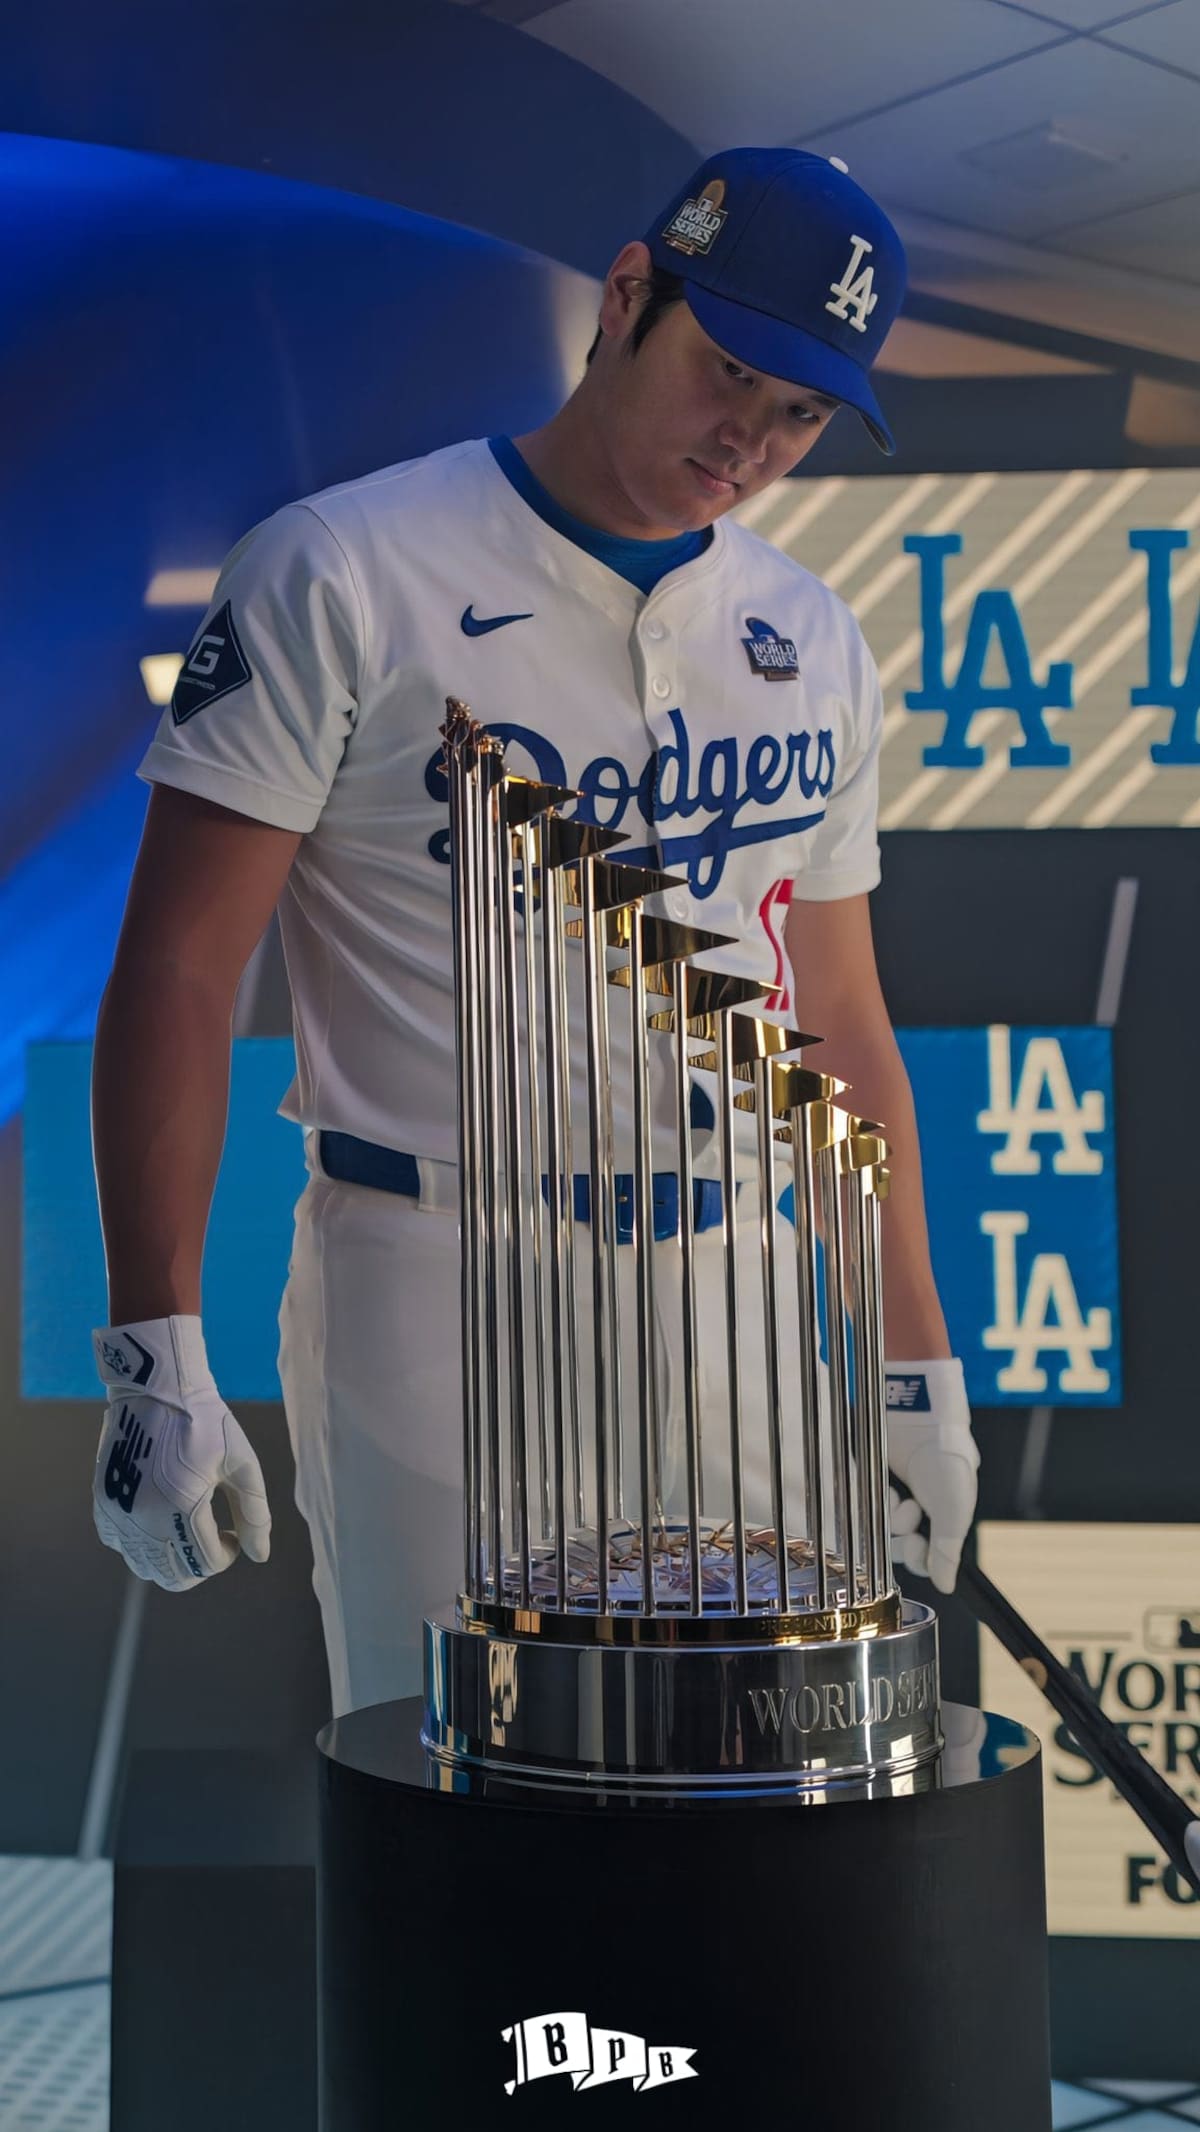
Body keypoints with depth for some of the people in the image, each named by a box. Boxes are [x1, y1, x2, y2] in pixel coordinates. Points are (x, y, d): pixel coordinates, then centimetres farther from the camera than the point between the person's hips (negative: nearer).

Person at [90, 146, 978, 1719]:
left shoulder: (815, 647, 12)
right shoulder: (343, 579, -5)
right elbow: (179, 976, -8)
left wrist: (914, 1367, 14)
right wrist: (154, 1351, -16)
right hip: (432, 1290, -5)